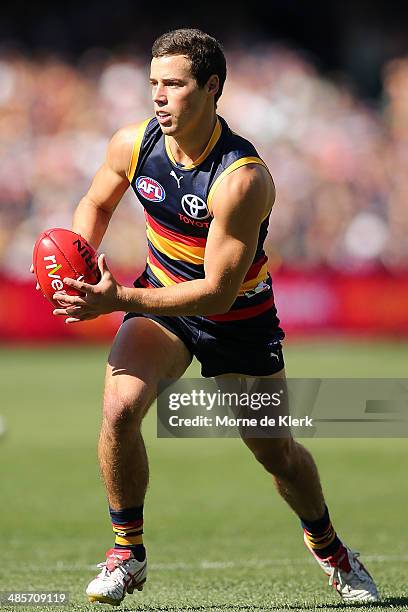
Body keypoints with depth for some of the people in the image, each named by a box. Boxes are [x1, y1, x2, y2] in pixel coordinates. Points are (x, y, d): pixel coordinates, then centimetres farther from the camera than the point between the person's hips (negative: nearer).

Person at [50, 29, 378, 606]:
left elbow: (218, 292, -30)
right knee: (119, 409, -24)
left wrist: (119, 300, -35)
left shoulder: (243, 179, -31)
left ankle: (328, 547, 39)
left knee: (276, 453, 8)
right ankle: (127, 552, -6)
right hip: (161, 300, 3)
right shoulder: (132, 145, -15)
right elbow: (96, 204, 8)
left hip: (239, 315, -3)